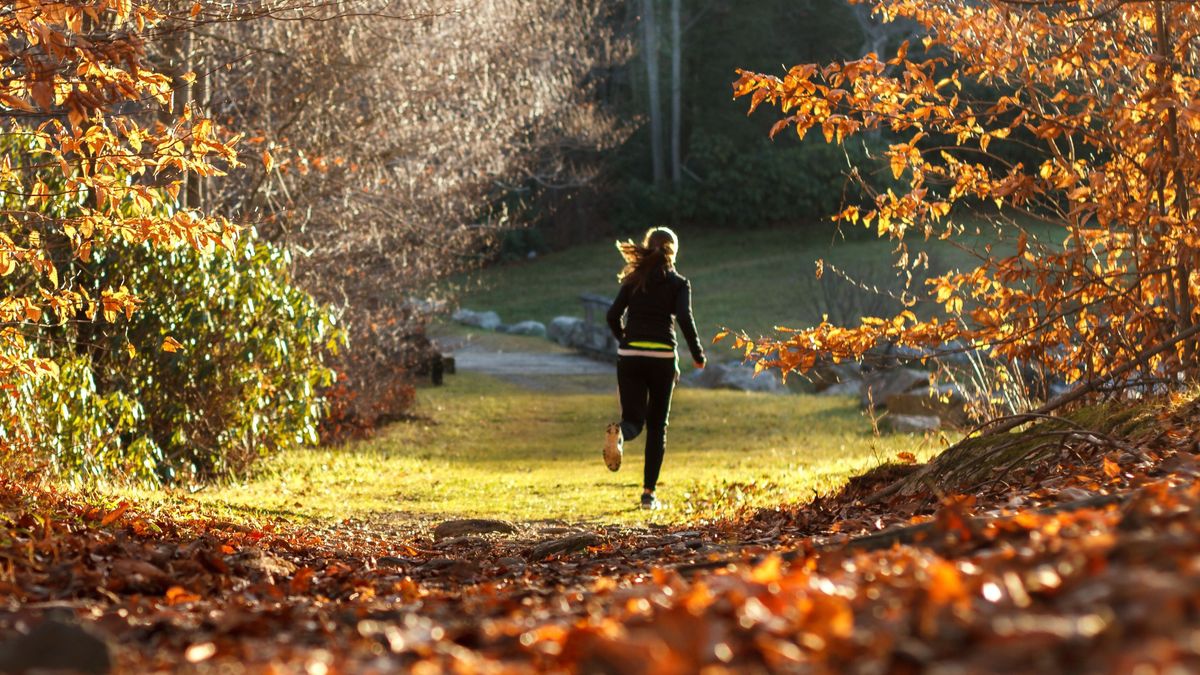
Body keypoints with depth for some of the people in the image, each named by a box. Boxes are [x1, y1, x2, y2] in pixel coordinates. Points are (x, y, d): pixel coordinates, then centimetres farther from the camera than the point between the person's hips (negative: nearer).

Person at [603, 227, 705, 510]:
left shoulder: (633, 279, 10)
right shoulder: (678, 283, 1)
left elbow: (613, 316, 3)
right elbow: (685, 319, -12)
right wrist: (698, 355, 0)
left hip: (629, 357, 2)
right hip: (661, 358, -2)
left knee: (633, 421, 5)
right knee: (657, 426, 10)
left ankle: (619, 433, -34)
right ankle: (649, 493, 6)